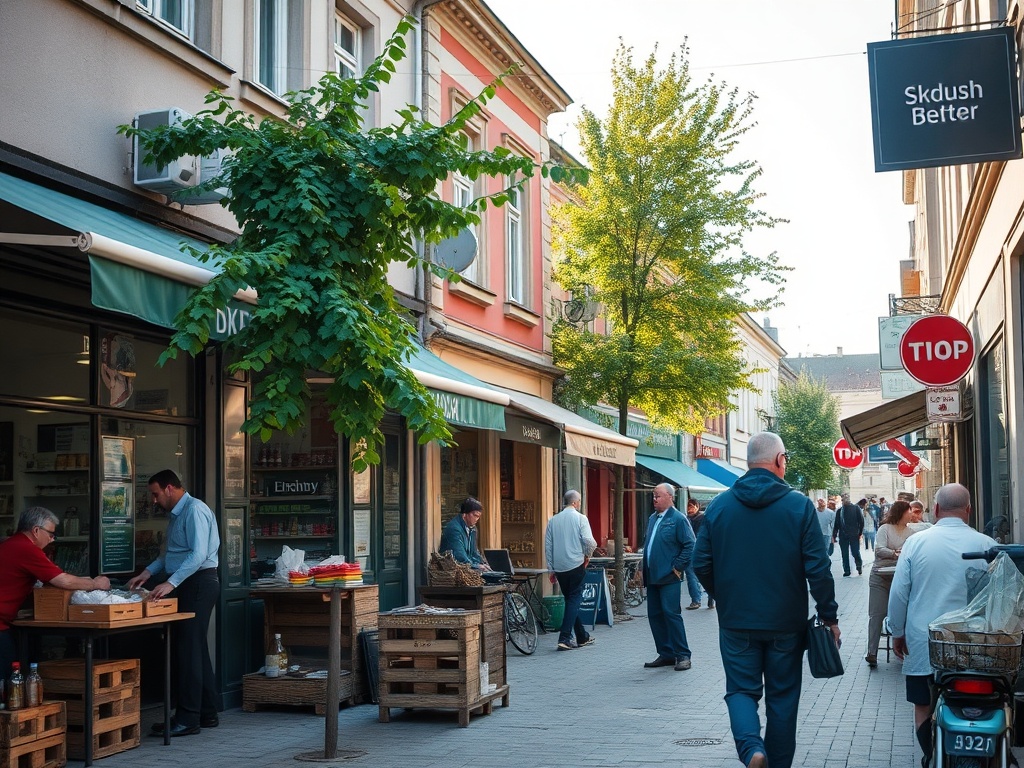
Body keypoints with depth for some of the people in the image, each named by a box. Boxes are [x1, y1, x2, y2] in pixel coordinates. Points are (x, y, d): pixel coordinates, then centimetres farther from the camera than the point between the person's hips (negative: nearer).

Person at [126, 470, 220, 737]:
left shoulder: (194, 510, -14)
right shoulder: (175, 515, 18)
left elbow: (198, 554, -24)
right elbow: (169, 554, 26)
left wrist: (170, 583, -29)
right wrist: (148, 573, 11)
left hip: (199, 583, -10)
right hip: (187, 585, 10)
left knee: (188, 648, -10)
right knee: (196, 648, 13)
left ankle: (188, 719, -8)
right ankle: (207, 713, 19)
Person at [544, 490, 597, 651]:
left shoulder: (553, 520, 10)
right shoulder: (580, 518, -5)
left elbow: (548, 546, 10)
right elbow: (589, 541, -15)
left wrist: (552, 569, 16)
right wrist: (588, 555, 5)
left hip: (559, 567, 5)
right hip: (576, 565, -5)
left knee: (570, 600, 16)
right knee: (574, 600, -1)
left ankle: (582, 637, 25)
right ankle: (564, 638, -12)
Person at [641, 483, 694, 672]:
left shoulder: (677, 519, -9)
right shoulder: (652, 519, 15)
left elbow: (689, 546, -13)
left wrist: (678, 568, -14)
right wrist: (643, 566, 16)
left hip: (669, 577, -8)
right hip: (652, 577, 8)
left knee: (672, 614, -9)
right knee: (654, 615, 9)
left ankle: (682, 656, -1)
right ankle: (666, 654, 17)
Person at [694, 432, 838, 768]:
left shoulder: (718, 505, -1)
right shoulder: (799, 505, -8)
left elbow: (701, 563, 2)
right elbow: (818, 568, -10)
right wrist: (829, 616, 0)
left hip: (736, 621, 1)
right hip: (786, 622, -1)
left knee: (741, 689, 10)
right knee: (782, 696, 13)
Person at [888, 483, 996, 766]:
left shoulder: (916, 542, -5)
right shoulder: (986, 545, -6)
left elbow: (898, 593, -2)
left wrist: (898, 632, 10)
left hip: (923, 644, 0)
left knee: (924, 706, 10)